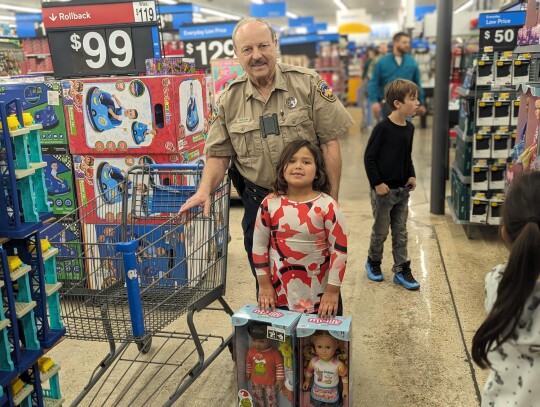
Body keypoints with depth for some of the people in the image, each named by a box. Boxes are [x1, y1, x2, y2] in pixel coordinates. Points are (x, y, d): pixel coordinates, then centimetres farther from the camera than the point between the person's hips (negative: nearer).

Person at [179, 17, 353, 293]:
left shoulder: (308, 83, -7)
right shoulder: (228, 99, 1)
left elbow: (330, 143, -7)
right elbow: (219, 155, 3)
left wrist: (332, 198, -10)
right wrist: (204, 190, -16)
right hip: (258, 201, 2)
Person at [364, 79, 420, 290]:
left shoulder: (409, 128, 4)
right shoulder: (383, 128, -17)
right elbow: (369, 157, -14)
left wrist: (411, 175, 3)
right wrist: (377, 183, -17)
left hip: (402, 190, 6)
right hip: (383, 190, -6)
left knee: (401, 232, 12)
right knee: (381, 231, 9)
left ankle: (401, 270, 21)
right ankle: (373, 262, 32)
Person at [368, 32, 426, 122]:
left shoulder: (412, 62, 1)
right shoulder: (382, 62, -3)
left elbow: (417, 83, 6)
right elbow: (374, 83, -5)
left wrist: (421, 103, 8)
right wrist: (374, 101, -17)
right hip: (387, 104, -1)